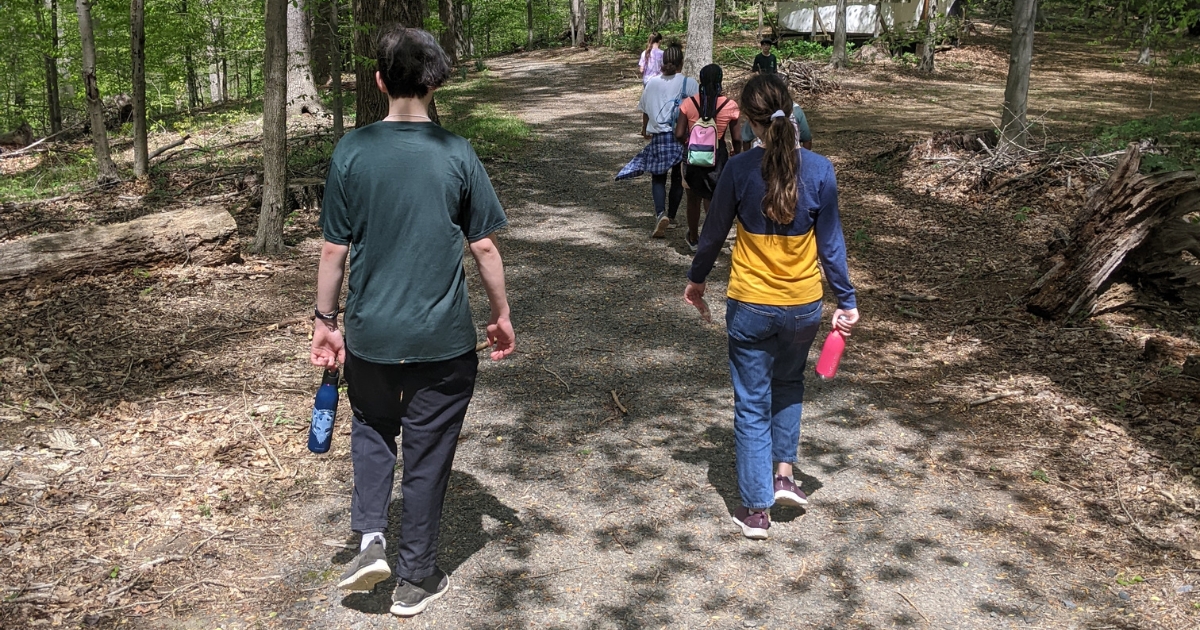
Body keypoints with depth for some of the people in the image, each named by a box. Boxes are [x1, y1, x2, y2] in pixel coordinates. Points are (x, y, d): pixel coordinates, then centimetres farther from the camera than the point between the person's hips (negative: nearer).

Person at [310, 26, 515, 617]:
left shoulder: (350, 152, -6)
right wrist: (501, 314, 9)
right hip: (442, 338, -1)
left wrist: (325, 319, 10)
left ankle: (371, 539, 13)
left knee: (372, 429, 27)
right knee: (427, 453, 13)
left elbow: (334, 248, -2)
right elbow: (484, 246, -4)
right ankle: (416, 579, 24)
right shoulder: (457, 154, -8)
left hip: (369, 333, 1)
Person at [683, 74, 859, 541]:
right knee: (789, 384, 30)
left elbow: (714, 232, -2)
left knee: (752, 404, 10)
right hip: (803, 305, 2)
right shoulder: (819, 170, -9)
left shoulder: (739, 169, -13)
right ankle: (784, 473, 23)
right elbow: (830, 244, -4)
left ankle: (756, 510, 17)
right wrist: (846, 301, 6)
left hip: (750, 305, -2)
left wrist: (696, 279, 15)